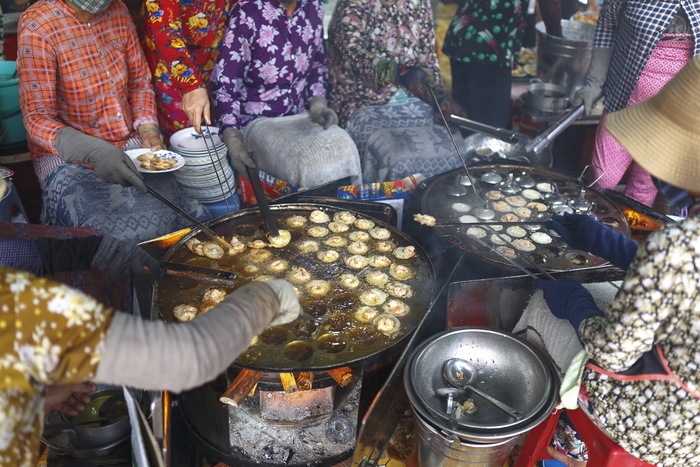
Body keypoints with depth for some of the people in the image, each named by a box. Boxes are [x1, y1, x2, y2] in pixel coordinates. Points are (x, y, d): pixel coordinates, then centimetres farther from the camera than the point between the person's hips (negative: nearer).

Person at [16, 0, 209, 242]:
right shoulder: (37, 27, -13)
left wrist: (148, 129, -6)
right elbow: (37, 119, -17)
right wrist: (94, 152, -34)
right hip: (69, 157, -5)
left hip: (129, 145, 5)